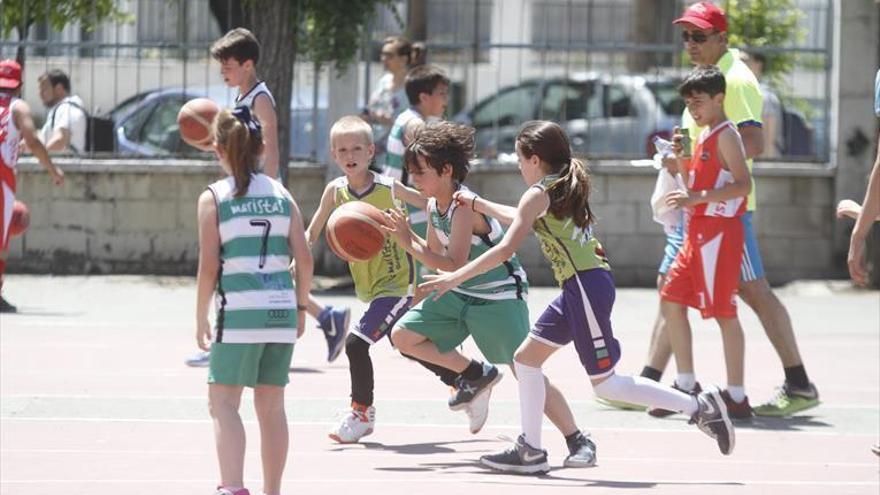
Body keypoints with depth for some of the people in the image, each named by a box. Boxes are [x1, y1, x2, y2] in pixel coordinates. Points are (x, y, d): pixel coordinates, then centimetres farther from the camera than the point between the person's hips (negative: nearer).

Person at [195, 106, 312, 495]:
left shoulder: (213, 198, -2)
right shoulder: (281, 194, 9)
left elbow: (209, 266, -6)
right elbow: (304, 259, 6)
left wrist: (201, 319, 2)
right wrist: (301, 307, 18)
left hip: (239, 310, -4)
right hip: (282, 308, 4)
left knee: (223, 402, -2)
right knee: (271, 405, 13)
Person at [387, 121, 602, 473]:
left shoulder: (464, 206, -26)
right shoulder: (434, 206, 1)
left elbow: (454, 264, -31)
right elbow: (434, 256, 9)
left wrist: (409, 243, -28)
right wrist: (408, 241, -7)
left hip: (500, 297, -9)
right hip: (460, 295, 9)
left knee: (526, 373, -10)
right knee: (403, 335, -1)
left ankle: (578, 441, 0)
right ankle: (476, 374, 12)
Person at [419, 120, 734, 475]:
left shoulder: (539, 194, -10)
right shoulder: (565, 186, 17)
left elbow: (506, 249, -15)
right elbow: (524, 220, 36)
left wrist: (454, 278, -11)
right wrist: (477, 205, 40)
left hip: (587, 287, -10)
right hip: (579, 287, 10)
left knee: (605, 383, -3)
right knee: (526, 358, 12)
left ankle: (698, 406, -3)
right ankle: (530, 451, 14)